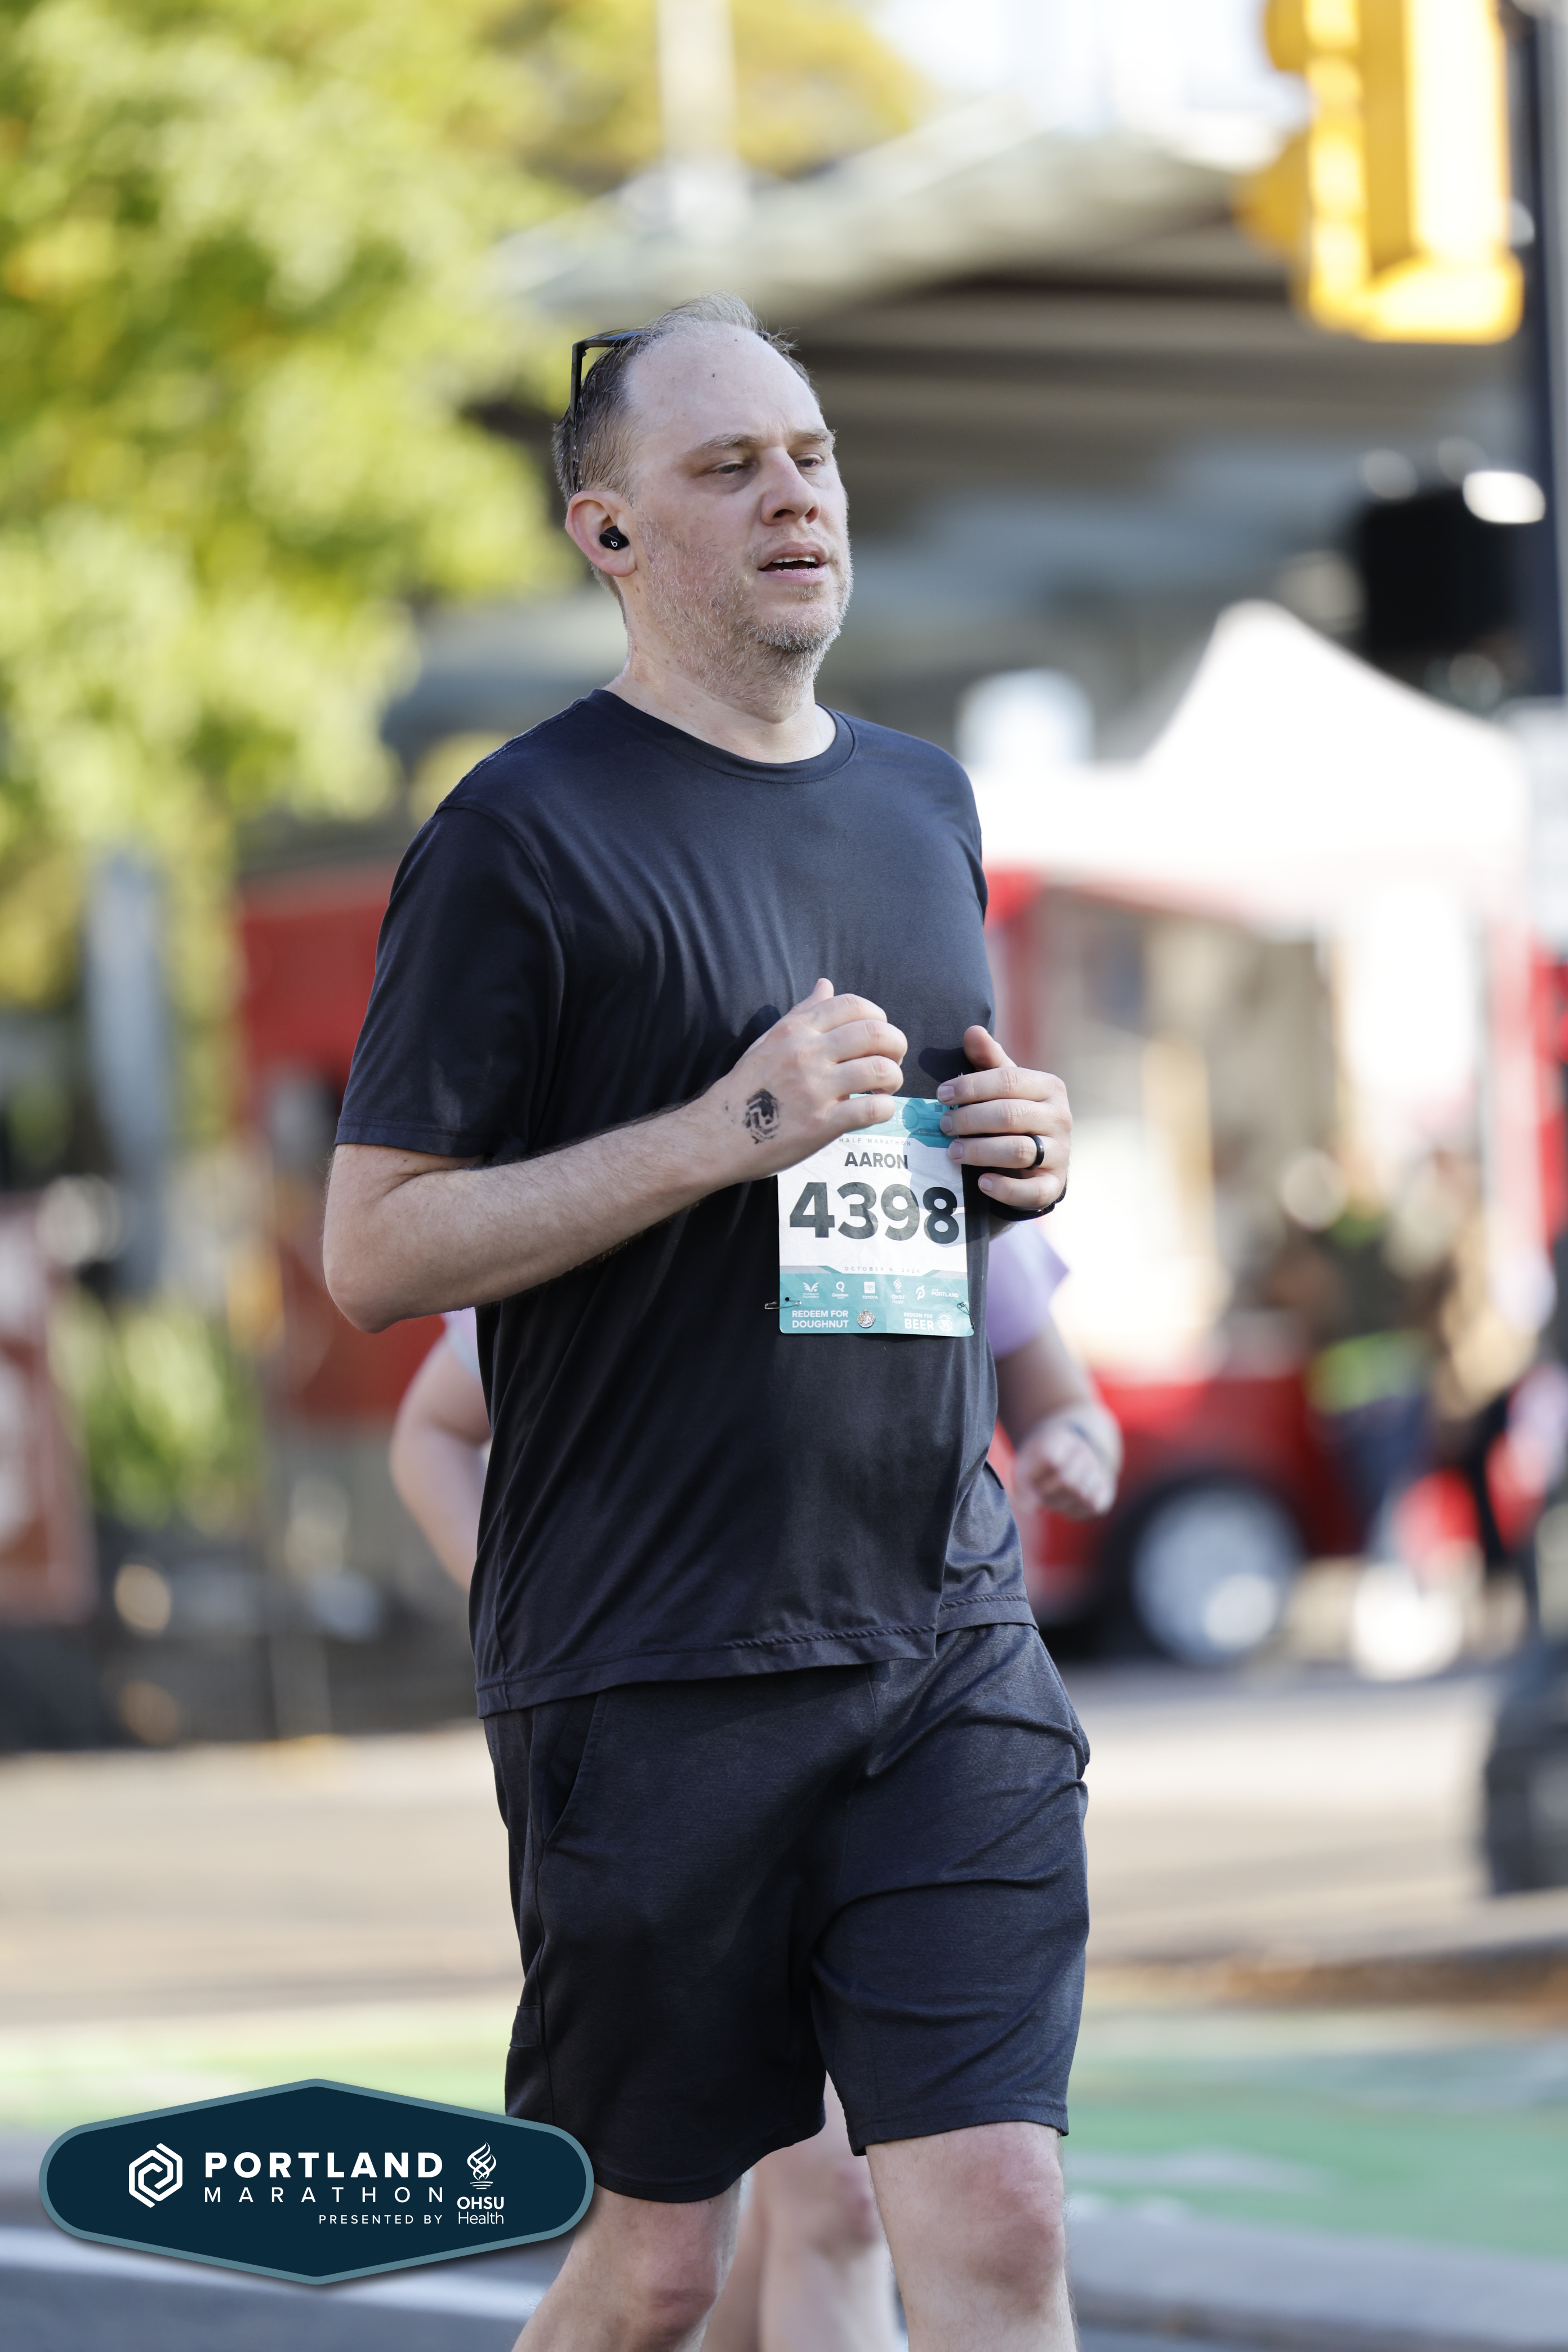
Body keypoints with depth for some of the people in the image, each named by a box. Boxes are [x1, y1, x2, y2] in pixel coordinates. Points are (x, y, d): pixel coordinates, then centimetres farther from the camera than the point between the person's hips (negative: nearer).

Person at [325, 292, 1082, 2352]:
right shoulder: (523, 835, -6)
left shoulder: (924, 804, 15)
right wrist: (723, 1132, -18)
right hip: (650, 1674, -5)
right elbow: (373, 1251, -9)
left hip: (946, 1638, 5)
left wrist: (1023, 1154, 5)